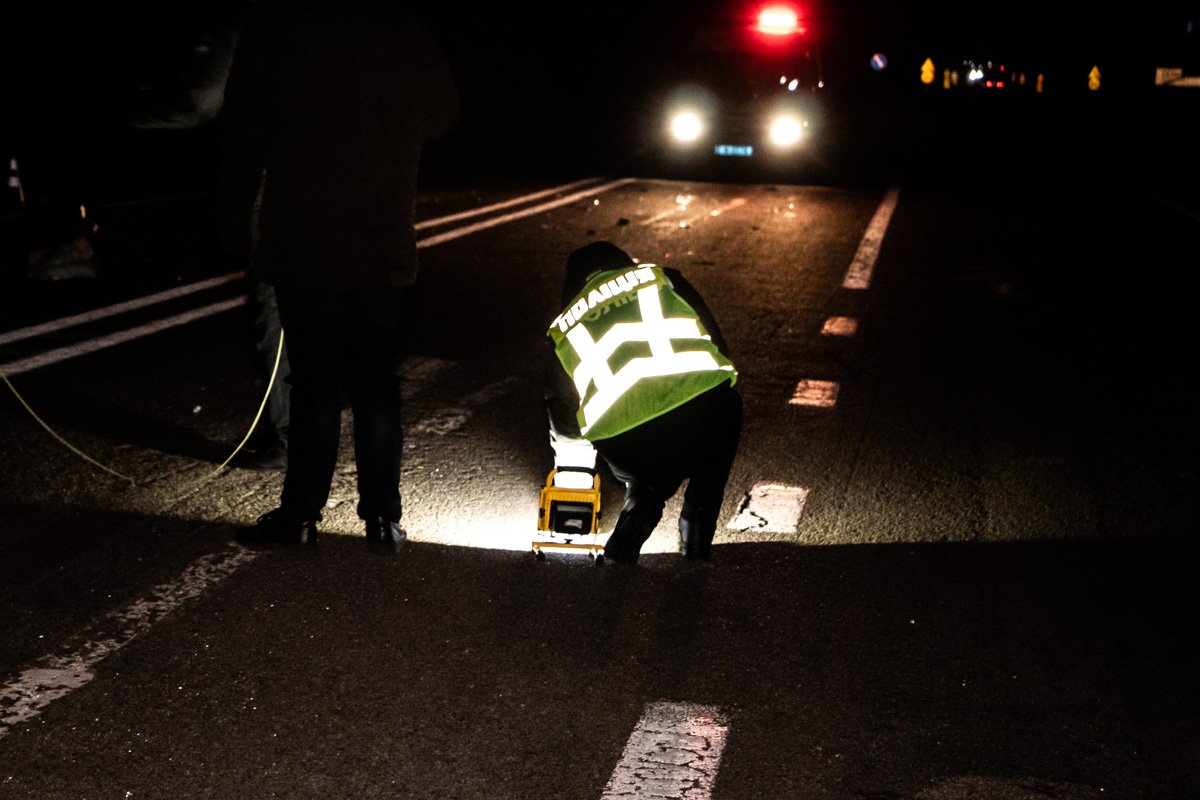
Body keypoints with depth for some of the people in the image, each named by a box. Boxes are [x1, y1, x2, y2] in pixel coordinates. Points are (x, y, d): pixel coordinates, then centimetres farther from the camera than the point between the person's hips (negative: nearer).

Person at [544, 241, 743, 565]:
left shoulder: (562, 330, 26)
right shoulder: (662, 278, 24)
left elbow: (563, 422, 33)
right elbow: (717, 342, 22)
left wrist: (570, 474, 51)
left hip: (626, 447, 1)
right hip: (704, 410, -1)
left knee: (647, 486, 33)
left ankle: (620, 553, 14)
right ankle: (696, 553, 26)